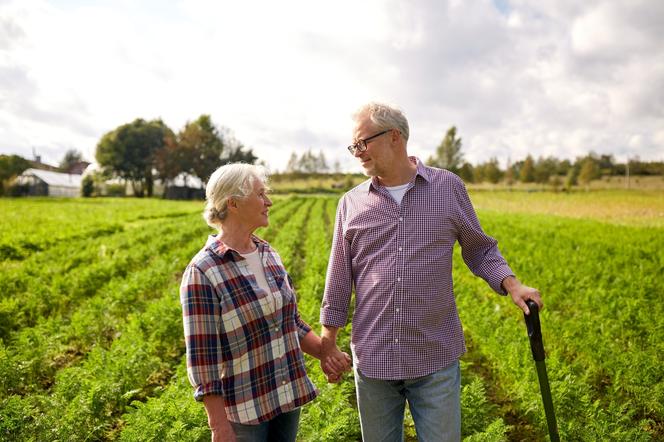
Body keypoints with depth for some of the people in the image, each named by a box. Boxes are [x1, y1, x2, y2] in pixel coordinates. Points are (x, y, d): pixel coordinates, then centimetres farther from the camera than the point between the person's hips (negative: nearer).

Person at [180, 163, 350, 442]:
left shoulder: (269, 255, 3)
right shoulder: (203, 272, -17)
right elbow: (202, 356, -16)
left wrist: (325, 353, -1)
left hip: (288, 397, 6)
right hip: (243, 409, -6)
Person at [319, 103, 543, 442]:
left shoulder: (448, 187, -1)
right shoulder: (351, 203, 2)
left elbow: (480, 250, 7)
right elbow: (339, 277, 6)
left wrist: (512, 284, -10)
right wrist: (328, 339, 7)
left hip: (436, 360, -1)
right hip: (372, 359, 2)